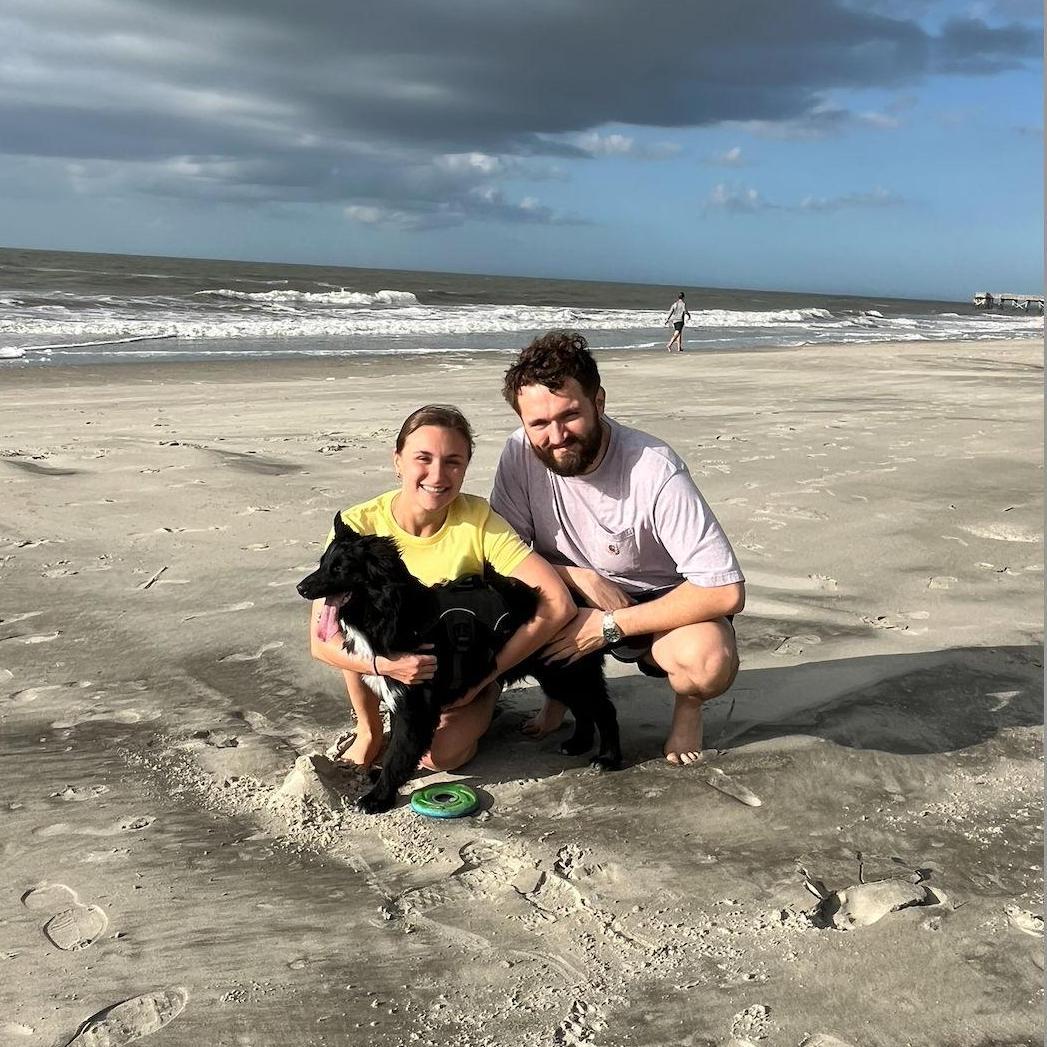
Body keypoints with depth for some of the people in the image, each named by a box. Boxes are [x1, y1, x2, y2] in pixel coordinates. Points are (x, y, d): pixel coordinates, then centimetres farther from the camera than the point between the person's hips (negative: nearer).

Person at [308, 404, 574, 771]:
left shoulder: (478, 520, -22)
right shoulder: (358, 525, -21)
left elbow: (558, 603, -27)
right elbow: (321, 640, -21)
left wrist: (484, 675, -26)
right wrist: (384, 664, -41)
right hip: (392, 661, 2)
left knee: (438, 754, -27)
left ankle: (478, 712, 8)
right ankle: (368, 733, -6)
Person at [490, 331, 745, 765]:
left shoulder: (655, 471, -29)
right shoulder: (520, 453, -17)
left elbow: (726, 591, -29)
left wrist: (609, 626, -26)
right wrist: (582, 578, -24)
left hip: (660, 603, -4)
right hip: (573, 599, 4)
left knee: (709, 660, -36)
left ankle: (688, 705, 4)